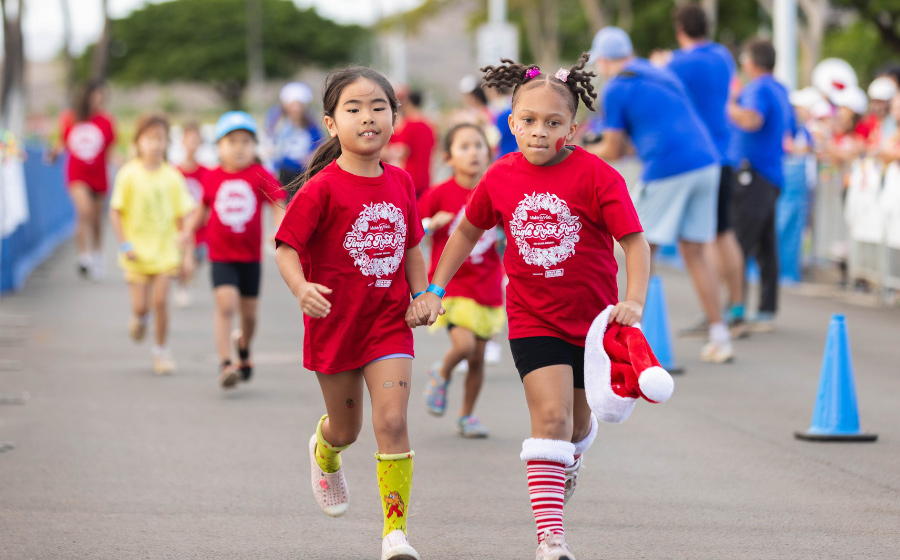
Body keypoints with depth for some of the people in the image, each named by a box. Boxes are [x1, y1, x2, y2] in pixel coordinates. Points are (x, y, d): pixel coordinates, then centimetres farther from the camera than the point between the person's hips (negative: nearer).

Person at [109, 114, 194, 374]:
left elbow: (181, 215, 5)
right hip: (137, 250, -1)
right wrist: (125, 245, -11)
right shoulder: (129, 174, -7)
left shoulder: (172, 176, -2)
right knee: (141, 306, -1)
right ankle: (140, 318, 36)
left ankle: (161, 350, 9)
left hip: (164, 248, 1)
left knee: (160, 300, -8)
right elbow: (116, 212, -4)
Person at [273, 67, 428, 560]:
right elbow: (286, 248, -16)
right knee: (346, 429, 15)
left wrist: (423, 297, 2)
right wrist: (301, 288, -33)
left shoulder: (400, 182, 1)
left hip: (389, 320, 2)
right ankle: (324, 455, 53)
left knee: (392, 421, -13)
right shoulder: (322, 188, -14)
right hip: (334, 321, -2)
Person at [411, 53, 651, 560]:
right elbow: (469, 231, 12)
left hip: (593, 318, 0)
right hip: (533, 321, 0)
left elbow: (635, 241, -16)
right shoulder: (500, 178, -6)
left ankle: (569, 457, 56)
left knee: (578, 419, 17)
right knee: (550, 415, -15)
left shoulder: (596, 176, -16)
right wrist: (435, 289, 10)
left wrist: (634, 300, -30)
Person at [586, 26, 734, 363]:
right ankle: (719, 338, 7)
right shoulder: (662, 74, 22)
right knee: (695, 254, 12)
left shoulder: (616, 89, 1)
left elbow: (613, 151, 2)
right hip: (706, 162, 6)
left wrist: (582, 151, 22)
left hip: (667, 170, -6)